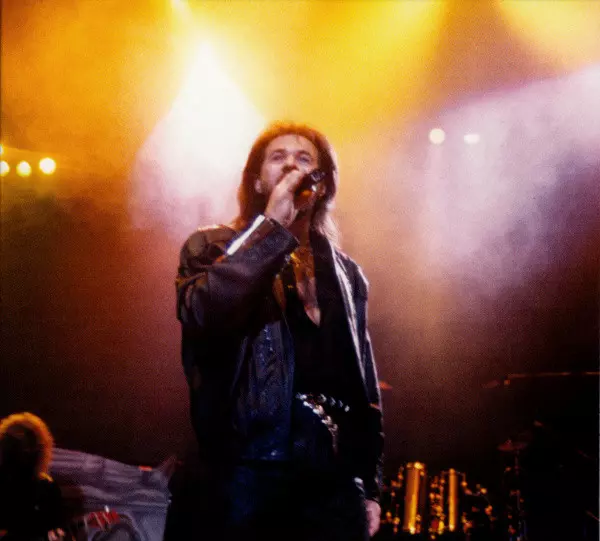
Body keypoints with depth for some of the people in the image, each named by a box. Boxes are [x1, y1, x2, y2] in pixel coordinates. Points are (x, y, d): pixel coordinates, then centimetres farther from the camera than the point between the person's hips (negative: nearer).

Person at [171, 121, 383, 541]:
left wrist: (370, 485, 11)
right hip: (252, 464, -3)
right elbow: (201, 315, -13)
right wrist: (271, 226, -10)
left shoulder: (346, 273, 20)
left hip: (337, 474, 4)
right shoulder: (212, 247, 9)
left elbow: (365, 384, 18)